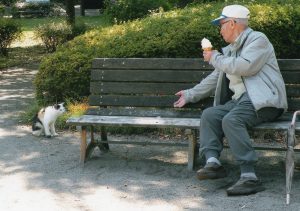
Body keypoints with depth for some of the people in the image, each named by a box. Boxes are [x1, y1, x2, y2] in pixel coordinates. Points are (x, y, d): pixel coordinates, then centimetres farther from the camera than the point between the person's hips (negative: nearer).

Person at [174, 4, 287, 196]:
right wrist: (190, 95, 31)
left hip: (263, 101, -9)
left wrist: (215, 58, -7)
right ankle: (213, 162, -20)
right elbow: (215, 78, 33)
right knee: (209, 115, -9)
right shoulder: (230, 50, 25)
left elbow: (244, 66, -19)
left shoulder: (258, 39, -2)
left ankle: (249, 177, -34)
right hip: (240, 100, 9)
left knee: (231, 120, -31)